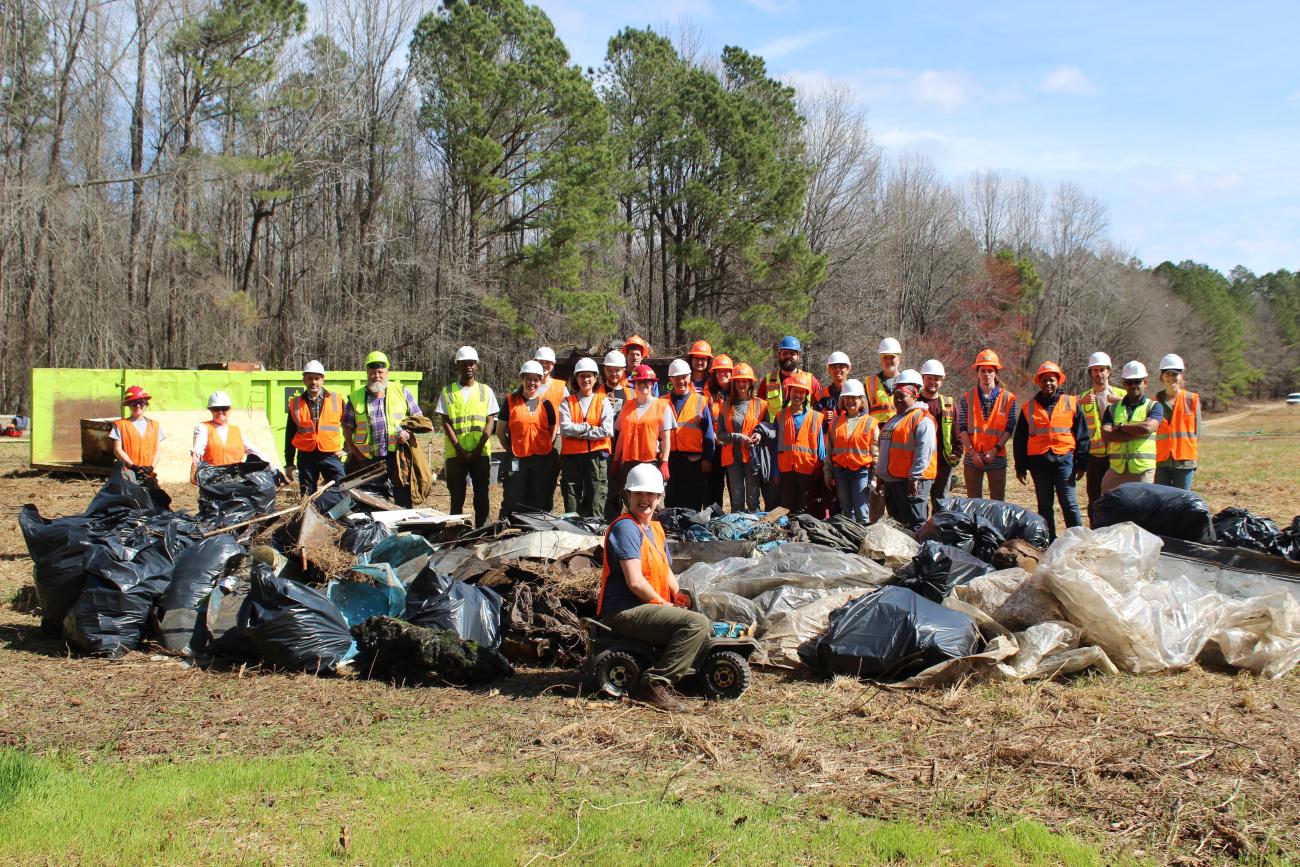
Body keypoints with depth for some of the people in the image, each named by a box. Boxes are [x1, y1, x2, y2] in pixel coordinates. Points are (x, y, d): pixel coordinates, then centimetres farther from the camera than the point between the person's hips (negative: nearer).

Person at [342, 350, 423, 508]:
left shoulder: (402, 392, 8)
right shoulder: (355, 398, 8)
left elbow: (418, 418, 14)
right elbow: (347, 430, 10)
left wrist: (409, 432, -7)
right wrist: (358, 456, -1)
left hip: (397, 458, -1)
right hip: (367, 461, 1)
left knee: (403, 500, -2)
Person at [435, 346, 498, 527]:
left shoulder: (485, 391, 8)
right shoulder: (448, 391, 6)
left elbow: (490, 422, 1)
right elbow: (446, 422, 0)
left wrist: (478, 448, -11)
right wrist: (459, 449, -11)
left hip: (481, 453, 1)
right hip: (455, 454, -1)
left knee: (482, 496, 1)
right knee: (457, 497, 2)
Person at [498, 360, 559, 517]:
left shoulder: (545, 404, 8)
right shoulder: (511, 402, 3)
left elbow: (554, 430, 14)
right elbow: (500, 431, 6)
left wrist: (547, 449, 4)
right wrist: (510, 449, 1)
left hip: (542, 458, 2)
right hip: (517, 458, -2)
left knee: (539, 500, 7)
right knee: (513, 499, -1)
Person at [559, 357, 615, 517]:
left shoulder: (603, 401, 6)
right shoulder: (567, 402, 9)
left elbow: (607, 431, -8)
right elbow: (565, 428, -6)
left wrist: (577, 431, -6)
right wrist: (589, 427, -8)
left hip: (597, 456, -1)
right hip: (572, 456, 1)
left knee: (596, 504, -3)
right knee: (571, 504, 4)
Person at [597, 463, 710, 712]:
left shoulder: (655, 529, 17)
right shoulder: (626, 527, -14)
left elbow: (666, 572, 21)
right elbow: (635, 582, -21)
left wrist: (679, 596, 1)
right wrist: (663, 604, -10)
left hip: (647, 607, 10)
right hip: (625, 612, -10)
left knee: (702, 632, 18)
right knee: (697, 623, -24)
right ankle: (655, 684, -20)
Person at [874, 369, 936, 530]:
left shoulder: (921, 419, -10)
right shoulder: (894, 419, 21)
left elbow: (924, 450, -19)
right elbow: (885, 450, 27)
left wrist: (915, 477, -23)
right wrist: (880, 475, 23)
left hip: (910, 481, -10)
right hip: (891, 480, 10)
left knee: (914, 523, -10)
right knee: (897, 522, 15)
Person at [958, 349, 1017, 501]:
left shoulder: (1008, 398, 2)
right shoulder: (967, 398, 4)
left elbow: (1009, 428, -2)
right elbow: (962, 428, -1)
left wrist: (995, 450, -12)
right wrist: (972, 452, -11)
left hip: (997, 458, -1)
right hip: (972, 458, 1)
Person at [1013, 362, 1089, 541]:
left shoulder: (1072, 403, 7)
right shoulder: (1028, 408, 11)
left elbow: (1082, 436, 7)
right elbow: (1019, 440, 14)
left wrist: (1082, 464, 2)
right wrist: (1020, 467, 9)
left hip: (1064, 459, -2)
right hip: (1038, 461, 2)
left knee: (1069, 503, -6)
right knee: (1044, 505, 7)